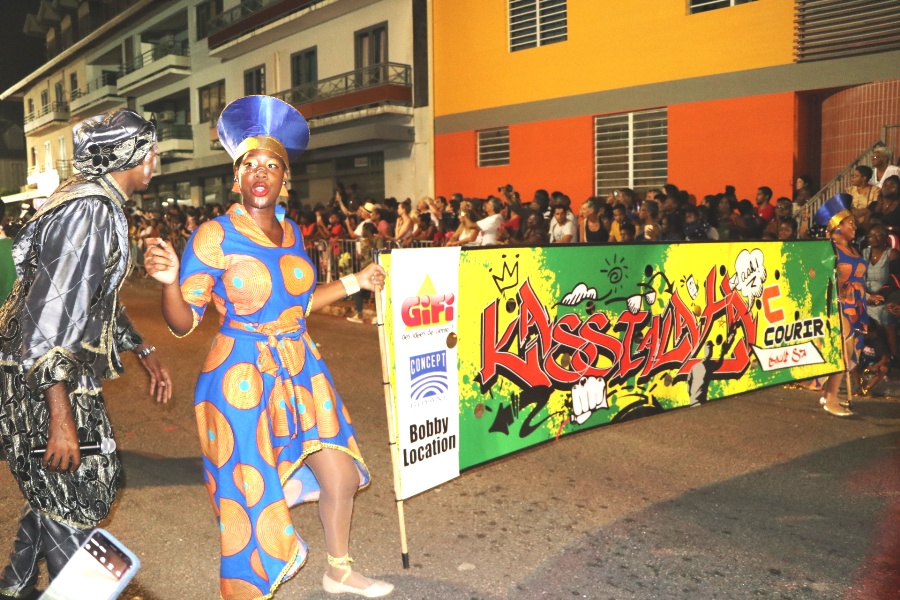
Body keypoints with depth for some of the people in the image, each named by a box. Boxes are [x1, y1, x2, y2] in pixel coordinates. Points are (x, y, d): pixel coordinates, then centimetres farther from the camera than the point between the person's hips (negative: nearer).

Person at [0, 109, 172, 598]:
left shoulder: (101, 207, 13)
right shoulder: (92, 210, -20)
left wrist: (145, 354, 25)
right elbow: (51, 316, -26)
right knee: (74, 503, 1)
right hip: (44, 380, -10)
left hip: (68, 373, 10)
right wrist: (61, 420, -28)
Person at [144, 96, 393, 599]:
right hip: (242, 377, -6)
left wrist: (356, 283, 17)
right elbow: (183, 322, -12)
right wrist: (169, 281, -30)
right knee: (253, 497, 4)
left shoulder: (291, 231, 6)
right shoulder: (215, 235, -12)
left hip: (301, 369, 6)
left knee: (341, 476, 10)